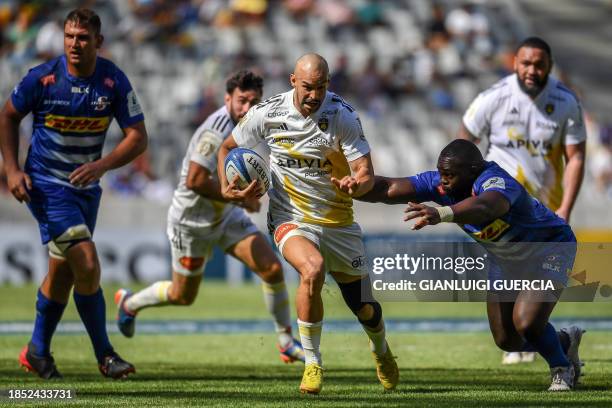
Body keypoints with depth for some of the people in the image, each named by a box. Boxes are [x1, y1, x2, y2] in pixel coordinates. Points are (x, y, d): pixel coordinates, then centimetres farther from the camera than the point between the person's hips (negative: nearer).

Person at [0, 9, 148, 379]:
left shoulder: (114, 81, -8)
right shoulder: (42, 78, -13)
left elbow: (138, 137, -7)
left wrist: (102, 166, -22)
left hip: (87, 187, 4)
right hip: (47, 187, -4)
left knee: (62, 272, 15)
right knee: (87, 265, -16)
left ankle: (38, 352, 32)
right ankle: (105, 355, -5)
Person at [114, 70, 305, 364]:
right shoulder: (216, 131, -31)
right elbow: (195, 181, -37)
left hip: (226, 215, 7)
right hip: (192, 221, -7)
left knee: (272, 268, -9)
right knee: (183, 296, 11)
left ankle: (286, 342, 5)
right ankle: (129, 302, 41)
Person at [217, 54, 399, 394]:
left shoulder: (343, 115, -14)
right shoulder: (268, 113, -10)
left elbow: (366, 173, -17)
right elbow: (228, 148, 8)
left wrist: (356, 184, -40)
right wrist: (227, 188, -8)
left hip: (339, 221, 1)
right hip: (291, 218, -1)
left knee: (364, 307, 8)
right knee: (313, 269, -34)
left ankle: (381, 352, 47)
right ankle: (313, 364, -17)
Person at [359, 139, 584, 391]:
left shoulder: (495, 182, -40)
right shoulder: (441, 185, -18)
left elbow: (484, 207, -65)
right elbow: (388, 189, -20)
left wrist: (441, 214, -82)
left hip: (549, 246, -8)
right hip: (506, 258, 8)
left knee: (527, 325, -23)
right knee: (507, 340, 6)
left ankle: (562, 369, 9)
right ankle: (566, 342, 35)